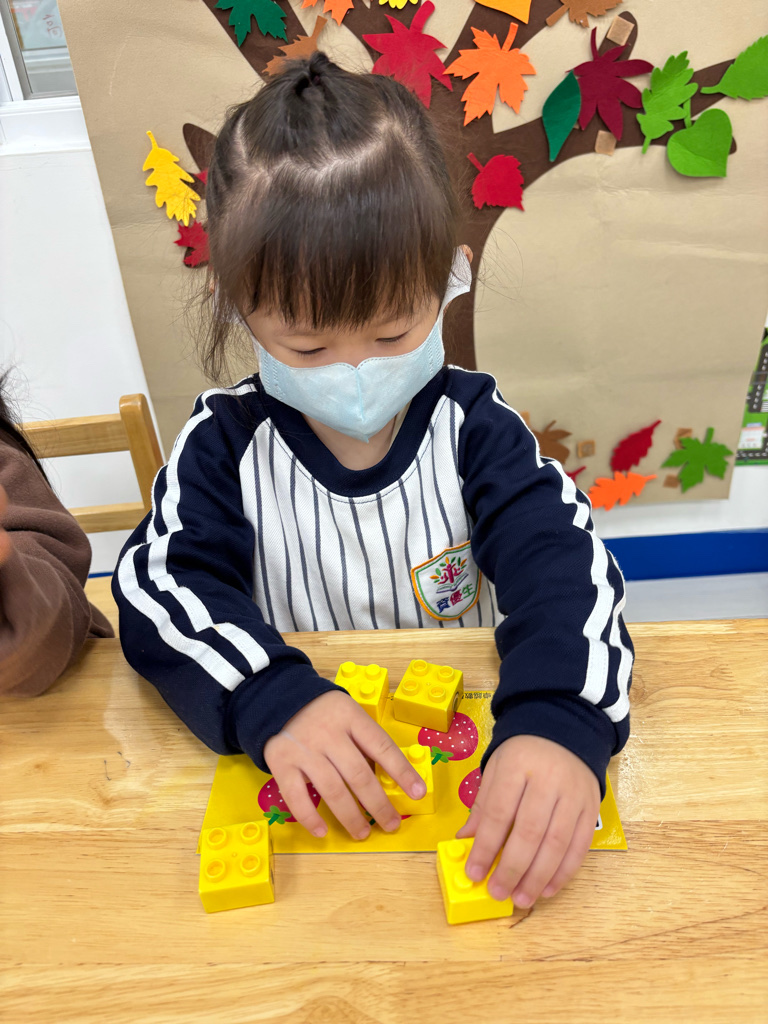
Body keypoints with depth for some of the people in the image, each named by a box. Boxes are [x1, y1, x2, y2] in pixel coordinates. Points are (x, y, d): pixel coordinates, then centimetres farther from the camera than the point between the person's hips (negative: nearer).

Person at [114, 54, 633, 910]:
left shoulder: (472, 424, -8)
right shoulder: (225, 443, -7)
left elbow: (562, 567, -17)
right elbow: (161, 586, -14)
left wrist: (560, 724, -36)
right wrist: (272, 700, -32)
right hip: (301, 777, 0)